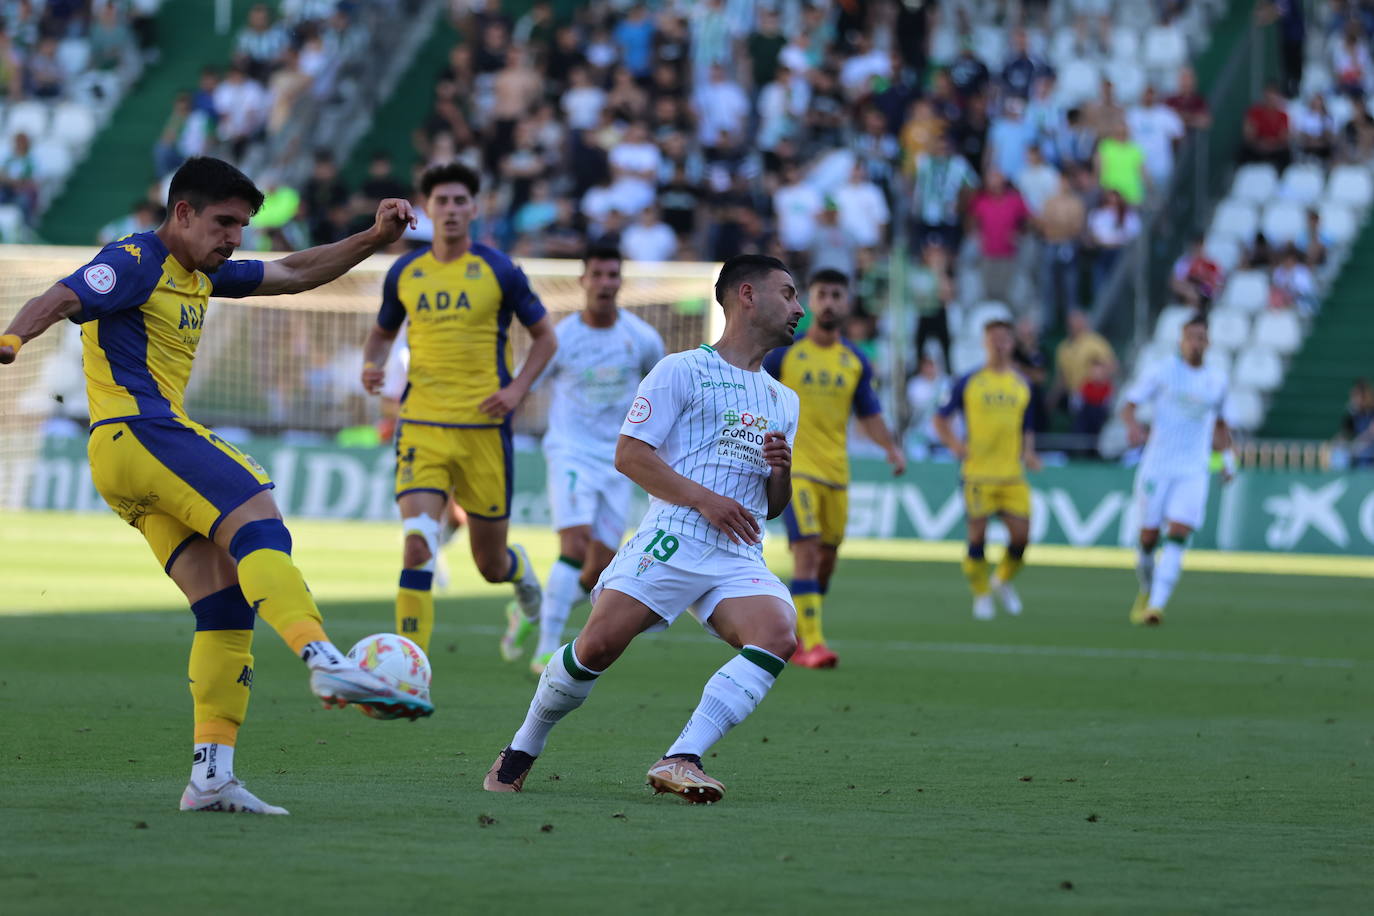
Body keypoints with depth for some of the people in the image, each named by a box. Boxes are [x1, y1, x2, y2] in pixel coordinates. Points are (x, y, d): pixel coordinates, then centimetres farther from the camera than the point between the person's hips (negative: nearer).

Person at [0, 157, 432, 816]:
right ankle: (326, 663, -46)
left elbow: (293, 274, 30)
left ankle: (211, 774, -6)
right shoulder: (135, 262, -5)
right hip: (136, 432, -10)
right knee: (258, 523, -26)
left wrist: (375, 238, 20)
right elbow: (57, 301, -19)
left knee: (225, 603, 0)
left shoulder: (201, 274, 23)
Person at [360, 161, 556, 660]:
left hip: (484, 428, -1)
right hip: (422, 426, 1)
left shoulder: (498, 270, -2)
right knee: (417, 545, -17)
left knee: (491, 563, 9)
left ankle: (523, 575, 47)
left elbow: (545, 336, 7)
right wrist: (371, 364, 0)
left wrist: (518, 388, -8)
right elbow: (382, 332, 22)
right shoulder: (405, 272, 6)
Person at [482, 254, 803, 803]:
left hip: (738, 558, 5)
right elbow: (629, 454, -3)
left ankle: (680, 761, -29)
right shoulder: (683, 371, 5)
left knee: (779, 634, -25)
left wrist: (781, 472, 5)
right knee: (599, 644, -18)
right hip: (671, 540, -4)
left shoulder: (785, 401, 24)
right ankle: (522, 750, 9)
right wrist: (704, 499, -12)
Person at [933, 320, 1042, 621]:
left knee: (1021, 535, -5)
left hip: (1012, 474, 3)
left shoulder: (1022, 384, 12)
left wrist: (1028, 453, 0)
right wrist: (954, 444, -9)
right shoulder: (969, 382, 3)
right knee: (977, 534, -6)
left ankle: (1003, 581, 23)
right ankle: (981, 594, 11)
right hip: (977, 470, -3)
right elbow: (941, 418, 8)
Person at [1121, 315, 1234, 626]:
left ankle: (1156, 606, -22)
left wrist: (1228, 457, 19)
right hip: (1156, 468, -1)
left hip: (1194, 472, 1)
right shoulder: (1161, 372, 1)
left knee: (1177, 537, -16)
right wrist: (1133, 426, -25)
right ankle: (1146, 592, 28)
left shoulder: (1217, 380, 12)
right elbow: (1130, 405, -4)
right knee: (1149, 538, 0)